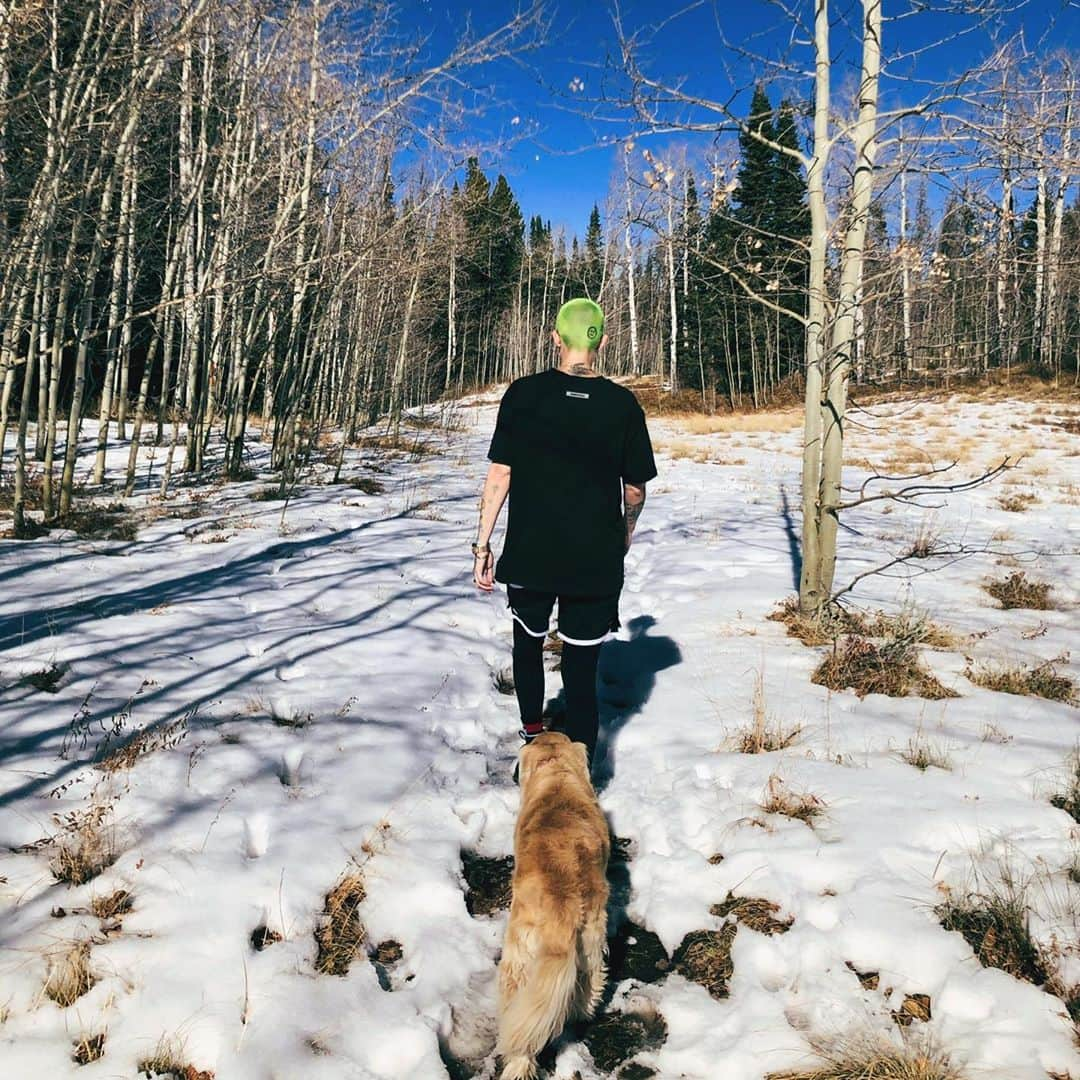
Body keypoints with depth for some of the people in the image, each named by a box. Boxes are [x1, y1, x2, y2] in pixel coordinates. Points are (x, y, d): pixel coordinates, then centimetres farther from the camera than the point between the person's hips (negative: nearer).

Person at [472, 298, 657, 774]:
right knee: (581, 672, 5)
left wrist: (482, 543, 0)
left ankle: (532, 736, 39)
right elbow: (635, 490, 5)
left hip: (529, 555, 1)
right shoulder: (622, 404, -2)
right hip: (596, 561, 0)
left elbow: (500, 473, -7)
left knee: (528, 644, 25)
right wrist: (624, 536, 23)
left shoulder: (524, 393, -4)